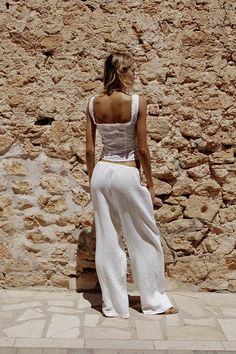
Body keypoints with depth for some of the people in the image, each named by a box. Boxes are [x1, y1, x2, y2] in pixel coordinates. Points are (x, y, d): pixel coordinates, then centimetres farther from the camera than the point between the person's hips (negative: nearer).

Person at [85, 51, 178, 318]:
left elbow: (89, 150, 3)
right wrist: (150, 184, 1)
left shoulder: (93, 103, 1)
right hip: (127, 175, -4)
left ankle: (114, 305, 19)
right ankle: (154, 301, 23)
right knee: (145, 240, 11)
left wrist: (92, 181, 14)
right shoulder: (137, 102, -12)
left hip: (102, 173, 5)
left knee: (107, 241, 10)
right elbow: (142, 150, -10)